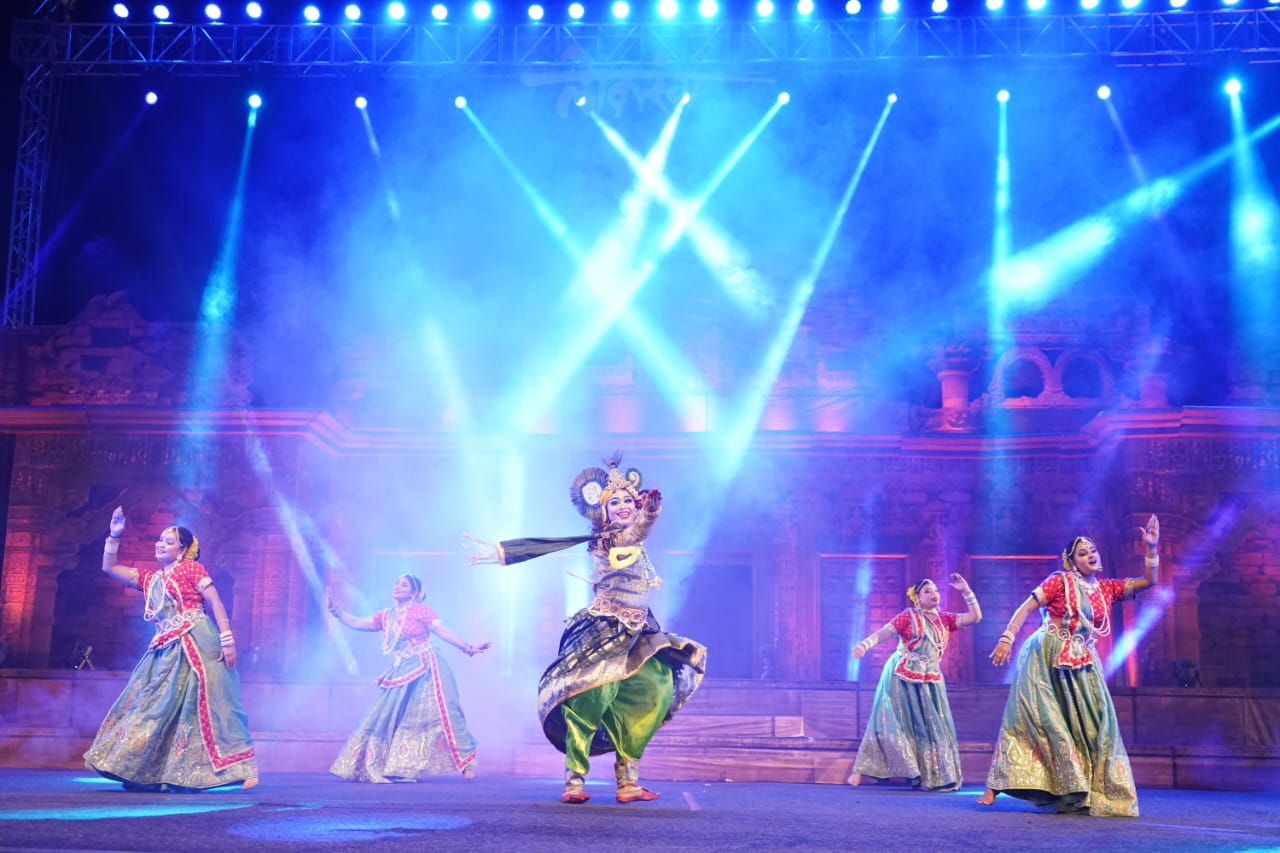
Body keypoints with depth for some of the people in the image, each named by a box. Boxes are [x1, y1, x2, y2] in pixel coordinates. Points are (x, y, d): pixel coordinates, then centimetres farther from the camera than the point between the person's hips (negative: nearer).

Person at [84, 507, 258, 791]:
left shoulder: (191, 569, 1)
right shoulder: (150, 578, 19)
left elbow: (216, 604, -6)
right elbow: (109, 568, 24)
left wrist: (227, 640, -15)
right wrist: (114, 536, 13)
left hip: (197, 644, -7)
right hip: (166, 650, 7)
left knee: (209, 703, -9)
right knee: (159, 707, 5)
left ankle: (242, 769, -7)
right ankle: (145, 772, 12)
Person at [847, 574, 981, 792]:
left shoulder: (945, 620, 10)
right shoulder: (909, 616, -4)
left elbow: (975, 617, 5)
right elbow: (883, 632, -13)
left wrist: (966, 592, -2)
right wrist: (865, 644, -31)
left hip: (929, 681, 5)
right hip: (902, 677, -5)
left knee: (930, 727, 6)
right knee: (891, 722, -7)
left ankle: (932, 777, 15)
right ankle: (860, 771, -3)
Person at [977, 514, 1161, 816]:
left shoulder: (1107, 589, 10)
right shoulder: (1059, 581, -4)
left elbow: (1149, 581, 10)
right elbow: (1025, 608, -8)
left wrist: (1152, 547, -1)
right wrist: (1007, 638, -19)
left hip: (1081, 664, 5)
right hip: (1045, 657, -5)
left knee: (1092, 724, -1)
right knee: (1029, 718, -8)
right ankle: (994, 787, -6)